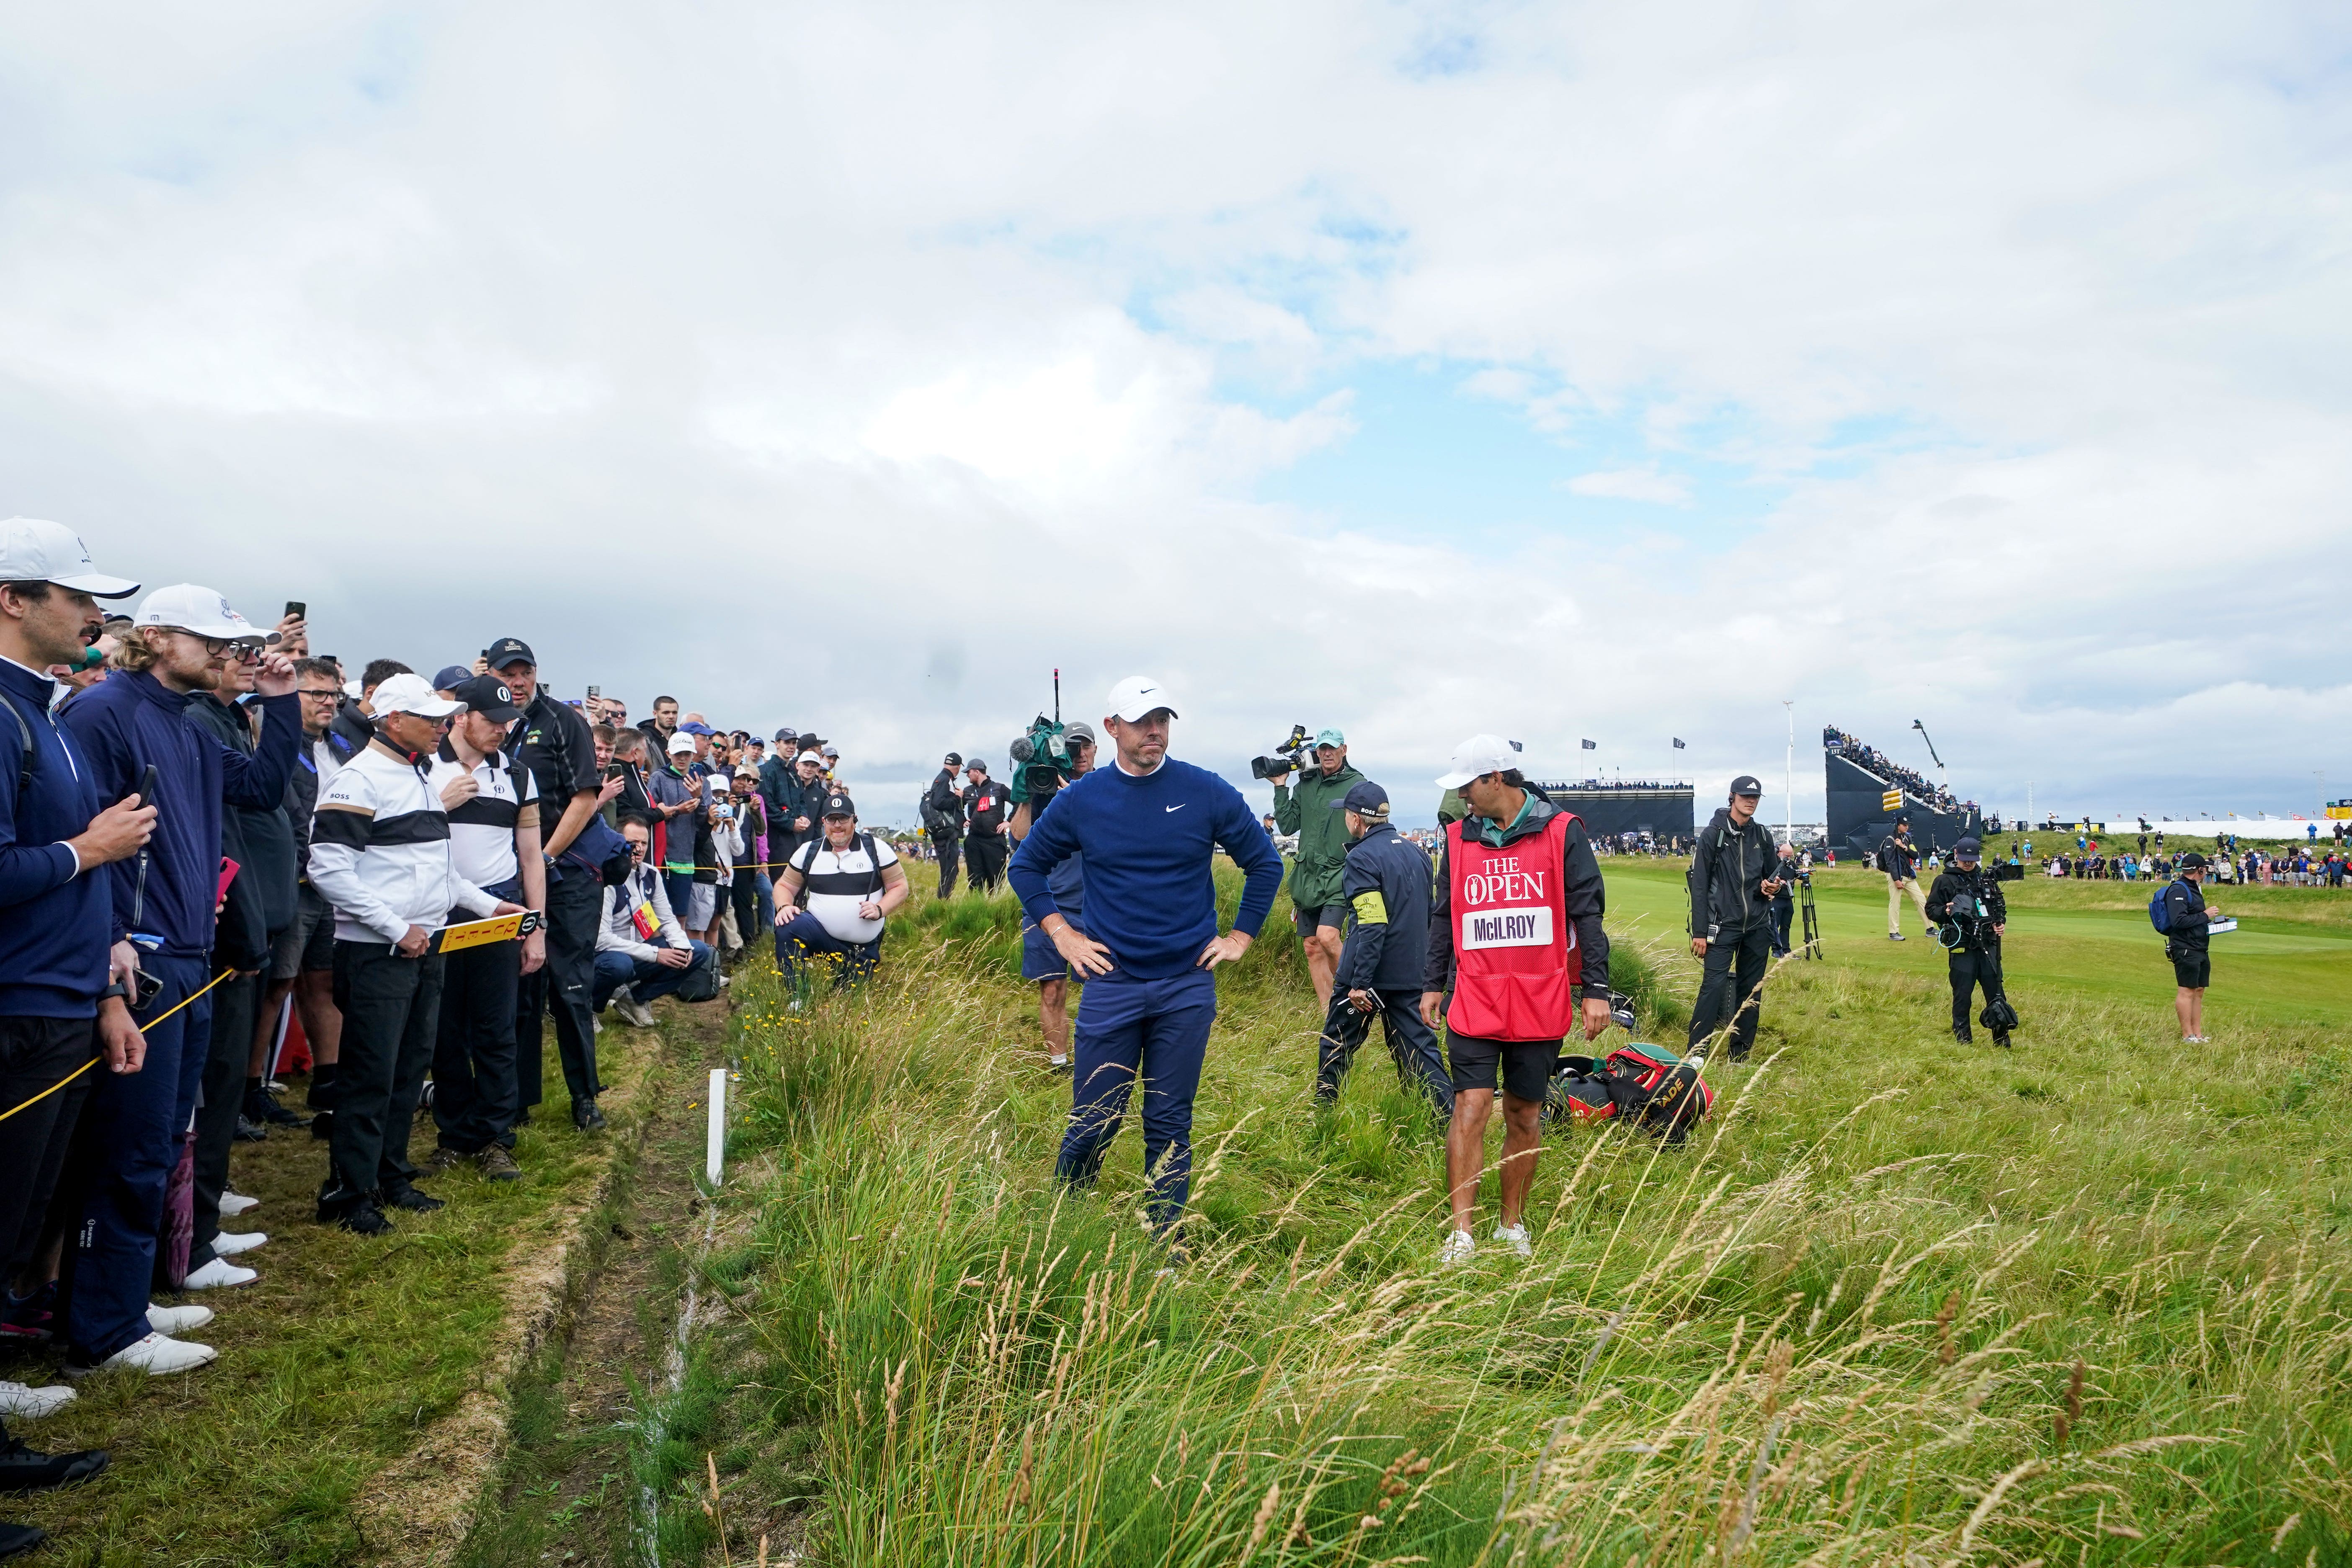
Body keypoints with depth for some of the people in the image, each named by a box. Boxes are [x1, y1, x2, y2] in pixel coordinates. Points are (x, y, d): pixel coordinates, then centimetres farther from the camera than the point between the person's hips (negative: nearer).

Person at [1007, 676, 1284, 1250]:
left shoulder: (1208, 793, -3)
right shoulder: (1081, 799, -1)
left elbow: (1265, 863, 8)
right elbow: (1028, 865, 13)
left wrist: (1241, 937, 4)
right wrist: (1061, 932, 4)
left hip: (1188, 987, 0)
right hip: (1112, 985, 0)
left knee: (1170, 1125, 8)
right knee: (1092, 1122, 4)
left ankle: (1167, 1243, 21)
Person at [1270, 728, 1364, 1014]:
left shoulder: (1357, 785, -2)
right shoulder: (1305, 785, 11)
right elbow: (1288, 826, 7)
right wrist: (1280, 787, 3)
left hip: (1339, 875, -5)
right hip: (1307, 877, 5)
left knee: (1327, 936, -22)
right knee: (1312, 947, 6)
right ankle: (1325, 1010, 15)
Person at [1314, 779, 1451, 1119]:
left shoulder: (1363, 857, -15)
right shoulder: (1416, 852, 9)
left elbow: (1372, 925, -21)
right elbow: (1429, 914, 18)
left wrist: (1359, 983, -20)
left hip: (1370, 975, -6)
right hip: (1412, 973, 6)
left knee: (1336, 1043, 11)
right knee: (1417, 1046, 8)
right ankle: (1451, 1119, 1)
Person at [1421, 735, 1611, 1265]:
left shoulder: (1563, 833, -1)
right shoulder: (1458, 838, 8)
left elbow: (1588, 914, 0)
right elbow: (1443, 917, 15)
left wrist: (1596, 989, -3)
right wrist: (1434, 985, 14)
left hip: (1541, 1004, -1)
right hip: (1474, 1003, 1)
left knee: (1525, 1114, 9)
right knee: (1471, 1106, -8)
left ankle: (1513, 1225, 24)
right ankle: (1461, 1234, -5)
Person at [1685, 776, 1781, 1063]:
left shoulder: (1763, 836, 11)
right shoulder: (1713, 834, -3)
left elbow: (1774, 875, 23)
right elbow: (1699, 886, -5)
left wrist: (1773, 886, -4)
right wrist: (1699, 932, -9)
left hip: (1758, 927, 5)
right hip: (1723, 925, -5)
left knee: (1751, 991, 8)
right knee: (1714, 986, -14)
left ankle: (1740, 1055, 17)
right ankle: (1695, 1053, -10)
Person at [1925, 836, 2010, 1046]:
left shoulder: (1987, 879, 15)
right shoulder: (1945, 880, 1)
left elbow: (2000, 905, 25)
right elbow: (1931, 910, 1)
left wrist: (2001, 923, 7)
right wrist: (1945, 911, -20)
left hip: (1988, 945, 4)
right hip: (1961, 947, -4)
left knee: (1996, 993, 7)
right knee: (1962, 995, 1)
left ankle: (2002, 1042, 16)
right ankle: (1964, 1042, 11)